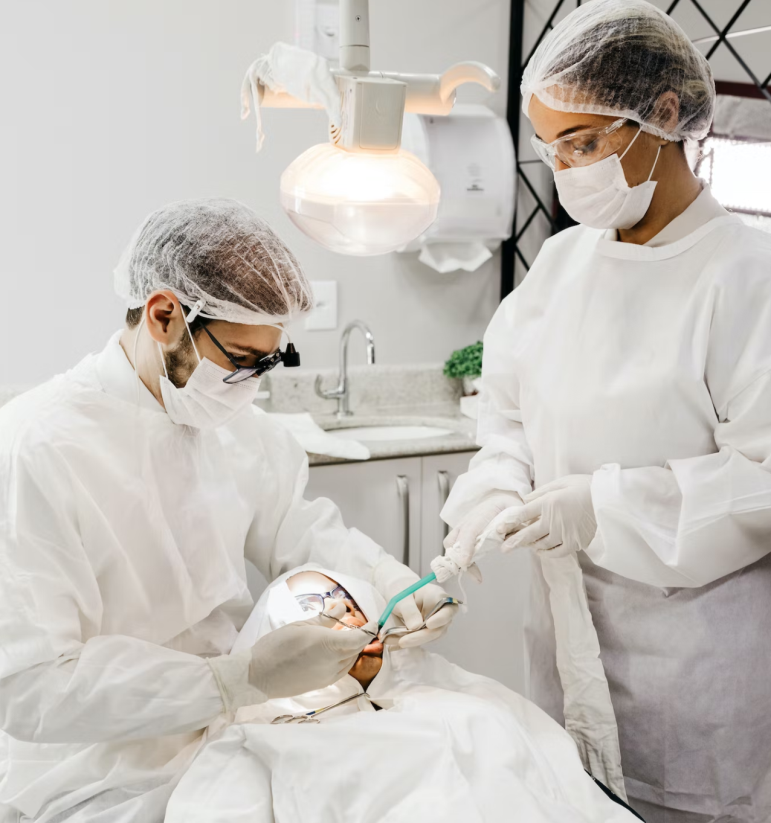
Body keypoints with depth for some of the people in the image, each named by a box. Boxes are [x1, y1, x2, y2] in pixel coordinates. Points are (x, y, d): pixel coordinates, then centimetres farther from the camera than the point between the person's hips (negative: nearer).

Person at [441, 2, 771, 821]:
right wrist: (494, 497, -9)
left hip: (689, 647, -6)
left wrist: (607, 506, -23)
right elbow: (508, 404, 10)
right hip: (565, 625, 6)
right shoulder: (563, 259, 6)